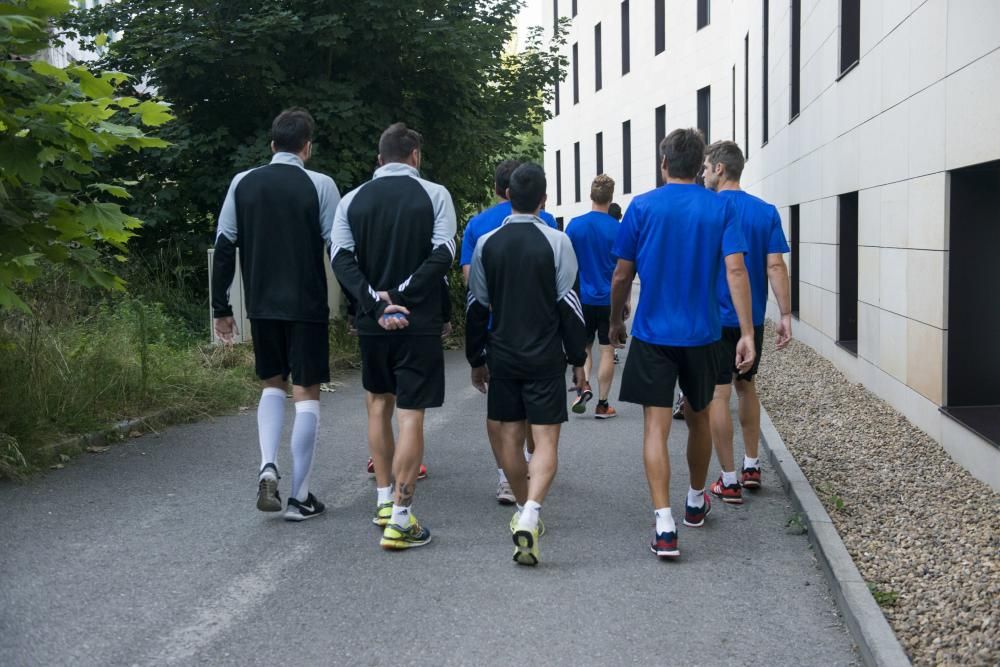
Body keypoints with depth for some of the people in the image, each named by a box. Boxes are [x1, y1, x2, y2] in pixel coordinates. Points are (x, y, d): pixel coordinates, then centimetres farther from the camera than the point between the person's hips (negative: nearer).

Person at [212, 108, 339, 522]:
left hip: (262, 306, 3)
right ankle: (298, 496, 5)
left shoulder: (243, 184, 3)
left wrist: (221, 308, 10)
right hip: (306, 306, -3)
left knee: (273, 385, 21)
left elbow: (224, 248, 4)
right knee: (306, 394, 4)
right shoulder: (320, 185, -6)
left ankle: (268, 467, 1)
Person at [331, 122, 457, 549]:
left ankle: (384, 501, 28)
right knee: (410, 415, -3)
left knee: (378, 404, 21)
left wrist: (376, 302, -12)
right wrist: (401, 298, -13)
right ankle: (400, 520, -6)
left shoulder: (353, 200, 6)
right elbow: (442, 255, -13)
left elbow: (341, 258, -5)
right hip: (420, 323, -3)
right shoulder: (434, 195, -3)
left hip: (372, 322, 3)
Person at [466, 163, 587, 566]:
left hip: (502, 356, 3)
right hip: (545, 358, -3)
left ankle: (523, 510, 27)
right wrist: (577, 358, 3)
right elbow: (568, 305, -6)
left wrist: (476, 359, 15)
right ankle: (530, 515, -22)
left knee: (510, 436, 14)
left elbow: (477, 306, 6)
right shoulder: (556, 242, -6)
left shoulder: (487, 243, 2)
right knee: (545, 440, -3)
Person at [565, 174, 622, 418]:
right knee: (607, 350, 6)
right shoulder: (618, 228, -7)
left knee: (584, 346, 17)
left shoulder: (575, 224, -4)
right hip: (609, 299, -1)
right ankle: (602, 404, 9)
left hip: (582, 297, 1)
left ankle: (584, 386, -5)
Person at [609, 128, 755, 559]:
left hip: (653, 334, -2)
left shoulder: (642, 207, -4)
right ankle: (696, 503, 39)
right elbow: (735, 271, -10)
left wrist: (616, 321, 15)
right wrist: (747, 333, -9)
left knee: (655, 426, -2)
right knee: (698, 418, 21)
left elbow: (622, 276, -1)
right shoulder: (719, 208, -1)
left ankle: (665, 526, -13)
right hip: (702, 334, 2)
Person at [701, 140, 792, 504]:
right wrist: (785, 315, -1)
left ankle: (729, 481, 2)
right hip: (753, 318, 5)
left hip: (714, 318, -5)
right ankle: (751, 466, 27)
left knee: (718, 394, 0)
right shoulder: (766, 211, 1)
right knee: (746, 386, 21)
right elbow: (775, 266, -4)